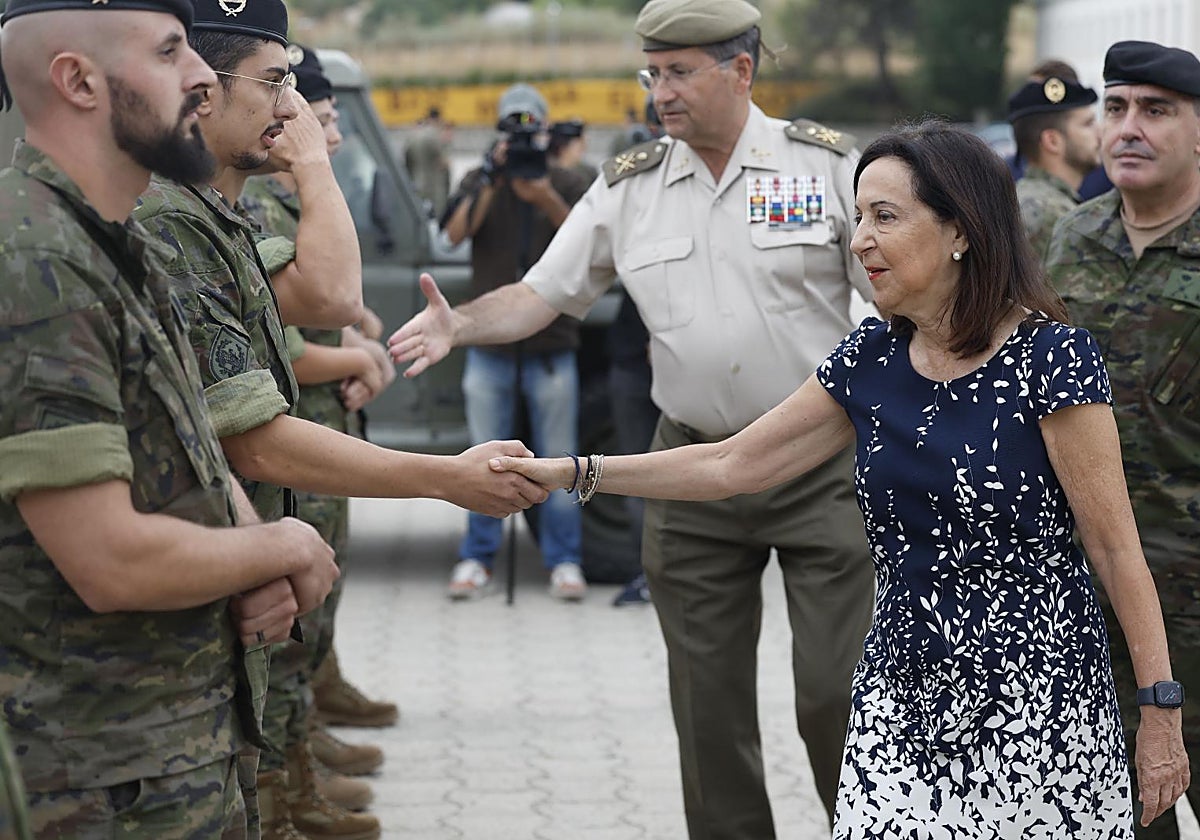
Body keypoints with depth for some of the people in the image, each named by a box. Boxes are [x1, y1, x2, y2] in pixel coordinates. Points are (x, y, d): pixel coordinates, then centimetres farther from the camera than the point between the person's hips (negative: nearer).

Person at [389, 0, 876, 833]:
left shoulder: (828, 164, -3)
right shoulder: (629, 187, 5)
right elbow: (542, 295, 6)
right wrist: (459, 325, -14)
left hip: (821, 464, -3)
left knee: (837, 693, -3)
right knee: (708, 703, 9)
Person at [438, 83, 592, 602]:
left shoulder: (567, 184, 4)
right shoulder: (480, 182, 7)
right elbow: (456, 233, -10)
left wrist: (548, 200, -22)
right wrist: (490, 181, -21)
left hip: (552, 344, -1)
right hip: (490, 342, 1)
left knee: (558, 459, 3)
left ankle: (564, 560, 11)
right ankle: (477, 557, 15)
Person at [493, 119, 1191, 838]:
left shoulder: (1051, 358, -12)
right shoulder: (870, 359, 6)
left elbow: (1116, 548, -10)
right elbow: (731, 465, 12)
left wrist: (1162, 710, -11)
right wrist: (570, 473, 8)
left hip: (1040, 710, -5)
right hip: (901, 702, 5)